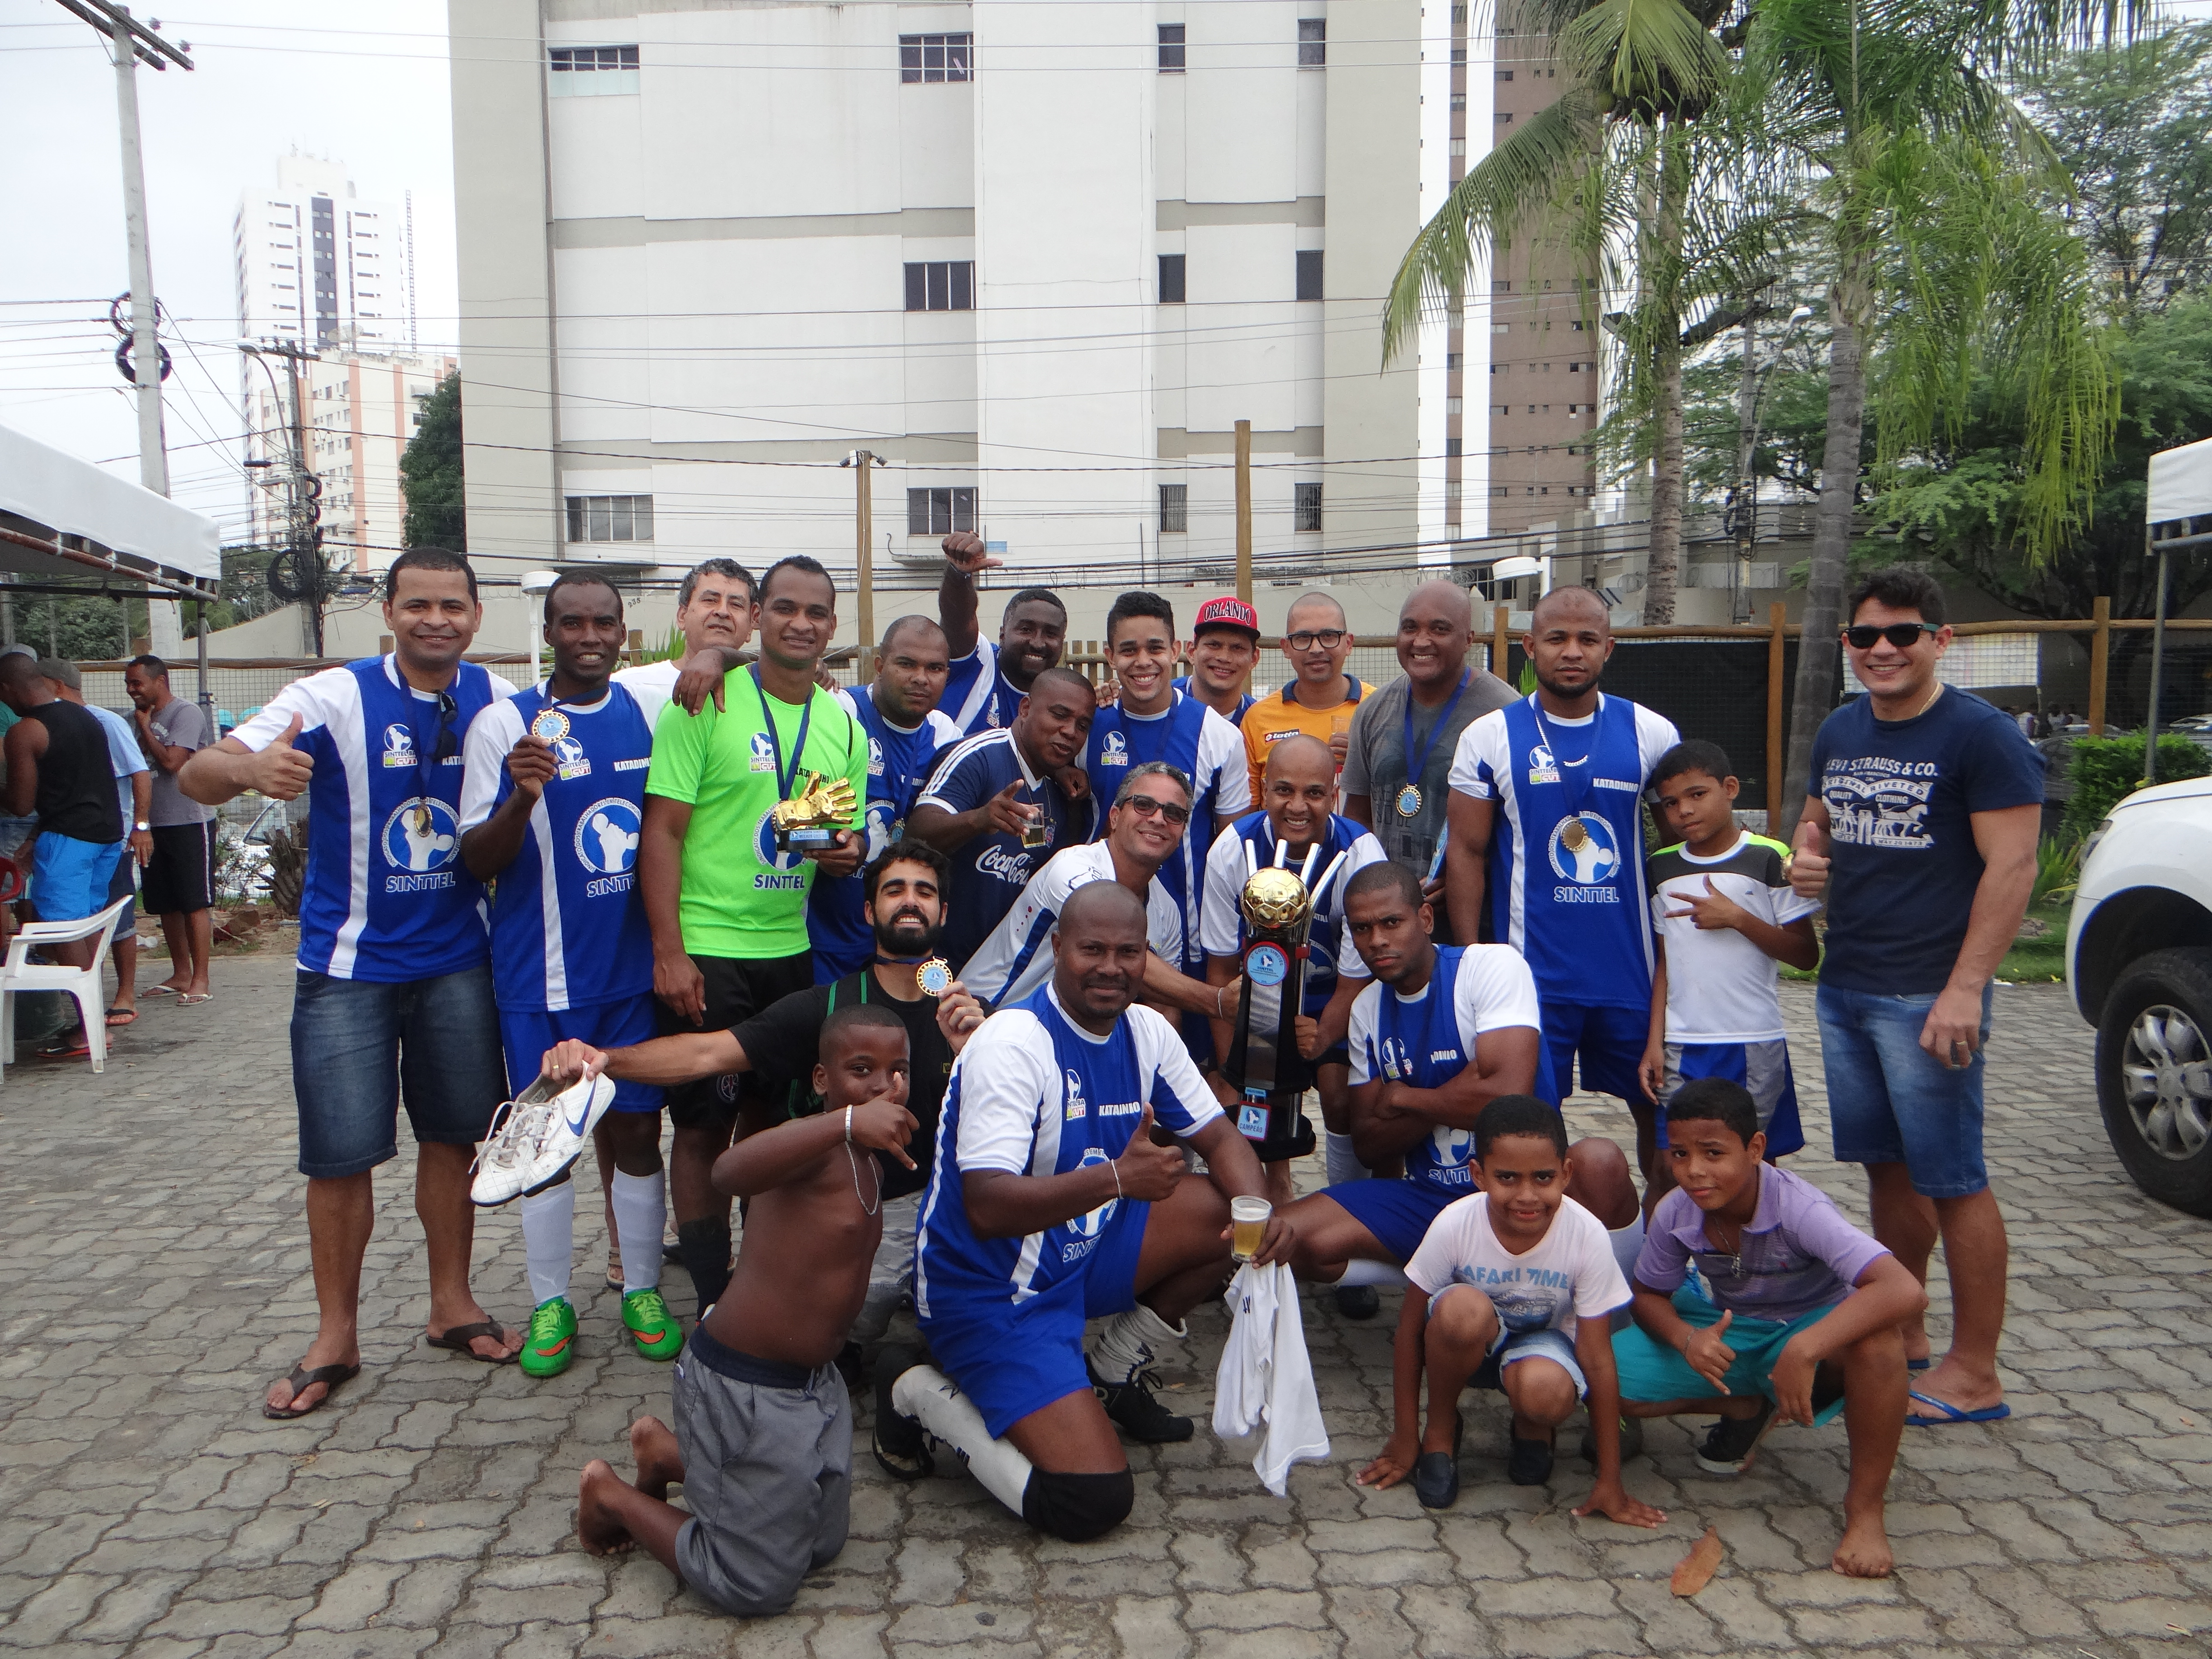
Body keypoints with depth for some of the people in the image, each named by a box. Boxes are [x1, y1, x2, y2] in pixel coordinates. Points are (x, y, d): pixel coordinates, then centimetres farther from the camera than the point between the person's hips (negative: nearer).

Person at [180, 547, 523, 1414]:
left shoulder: (499, 701, -1)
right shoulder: (335, 697, -12)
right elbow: (196, 775, -21)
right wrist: (249, 767, -42)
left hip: (459, 960, 3)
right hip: (349, 963, -3)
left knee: (453, 1135, 12)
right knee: (342, 1153, 1)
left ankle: (451, 1303, 29)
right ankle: (335, 1335, 19)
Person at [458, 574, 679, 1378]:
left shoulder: (648, 709, 4)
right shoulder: (505, 723, -6)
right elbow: (477, 861, -9)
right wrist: (521, 797, -26)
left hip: (635, 965, 3)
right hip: (542, 975, -2)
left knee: (638, 1130, 9)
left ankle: (642, 1291, 23)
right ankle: (551, 1304, 21)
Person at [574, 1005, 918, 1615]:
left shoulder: (868, 1163, 7)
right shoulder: (817, 1148, -23)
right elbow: (731, 1170, -46)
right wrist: (846, 1123, -56)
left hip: (812, 1382, 10)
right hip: (744, 1387, -9)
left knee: (822, 1548, 21)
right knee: (756, 1588, 0)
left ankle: (668, 1454, 31)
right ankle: (611, 1494, 19)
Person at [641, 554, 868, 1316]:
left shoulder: (845, 727, 9)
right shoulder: (706, 704, -6)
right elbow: (662, 831, -9)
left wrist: (846, 853, -9)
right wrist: (669, 952, -15)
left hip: (793, 950, 5)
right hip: (707, 951, -5)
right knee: (704, 1126, 3)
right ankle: (715, 1301, 16)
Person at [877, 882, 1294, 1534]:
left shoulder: (1146, 1031, 0)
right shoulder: (1012, 1045, -24)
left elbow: (1219, 1138, 4)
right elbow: (988, 1207, -31)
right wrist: (1116, 1177, -43)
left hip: (1083, 1252, 8)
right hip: (990, 1290, -8)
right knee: (1094, 1501, -18)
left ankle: (1114, 1373, 11)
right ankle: (923, 1396, 4)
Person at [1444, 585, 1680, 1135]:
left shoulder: (1651, 734, 3)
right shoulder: (1489, 737, -1)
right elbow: (1466, 852, -1)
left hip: (1633, 971, 2)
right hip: (1530, 973, -2)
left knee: (1659, 1108, 14)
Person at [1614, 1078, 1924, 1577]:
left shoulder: (1800, 1210, -31)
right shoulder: (1675, 1214, -18)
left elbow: (1907, 1292, -44)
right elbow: (1649, 1296, -1)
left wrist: (1804, 1350, -51)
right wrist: (1687, 1339, -24)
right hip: (1727, 1335, 4)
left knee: (1876, 1338, -41)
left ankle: (1864, 1505, -19)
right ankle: (1747, 1409, 9)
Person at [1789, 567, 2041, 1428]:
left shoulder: (1981, 735, -10)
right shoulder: (1839, 732, 12)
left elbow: (2012, 866, -14)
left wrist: (1964, 989, -21)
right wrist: (1806, 854, 1)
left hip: (1926, 997, -7)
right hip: (1844, 989, 7)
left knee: (1953, 1184, -1)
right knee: (1887, 1168, 16)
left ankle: (1974, 1375, 10)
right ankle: (1902, 1335, 29)